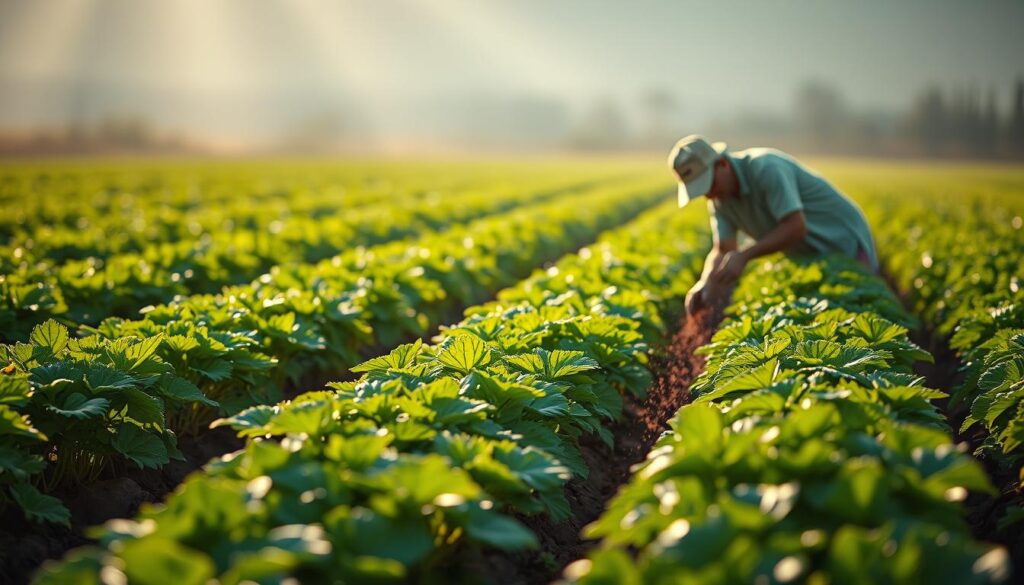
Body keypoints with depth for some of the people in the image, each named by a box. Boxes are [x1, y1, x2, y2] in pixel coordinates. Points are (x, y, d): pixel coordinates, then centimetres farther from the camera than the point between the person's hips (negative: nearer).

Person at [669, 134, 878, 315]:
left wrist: (744, 255, -42)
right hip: (807, 257, 7)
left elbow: (796, 227, -36)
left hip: (845, 240, -7)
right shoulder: (719, 197, -6)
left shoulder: (766, 168, -30)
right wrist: (705, 283, -29)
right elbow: (723, 251, -10)